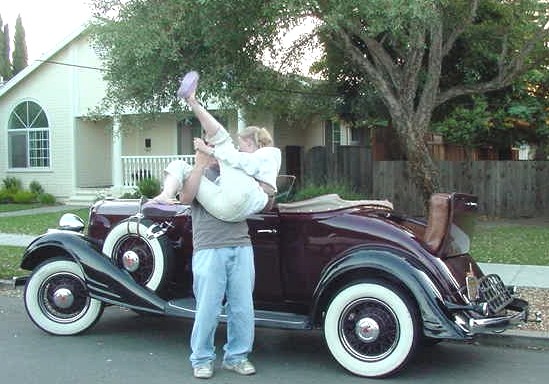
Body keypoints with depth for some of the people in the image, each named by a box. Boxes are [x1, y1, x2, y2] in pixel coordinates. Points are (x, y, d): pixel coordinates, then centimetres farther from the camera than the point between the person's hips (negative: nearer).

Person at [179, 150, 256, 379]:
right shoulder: (198, 174, 10)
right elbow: (185, 198, -11)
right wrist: (200, 164, -12)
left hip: (241, 248, 4)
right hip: (209, 250, -4)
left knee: (243, 308, 6)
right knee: (208, 308, -1)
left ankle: (236, 356, 20)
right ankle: (202, 359, 14)